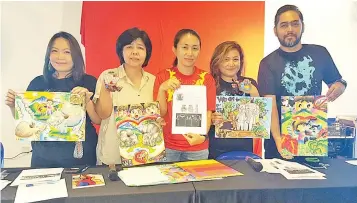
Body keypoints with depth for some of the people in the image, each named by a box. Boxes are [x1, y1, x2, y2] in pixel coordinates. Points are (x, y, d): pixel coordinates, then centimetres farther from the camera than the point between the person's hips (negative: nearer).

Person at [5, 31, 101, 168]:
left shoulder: (88, 82, -3)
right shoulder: (38, 83, 4)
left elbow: (98, 121, -5)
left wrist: (87, 100, -21)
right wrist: (14, 106, -6)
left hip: (80, 154, -2)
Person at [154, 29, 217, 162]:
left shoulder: (207, 79, -1)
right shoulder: (163, 77, -2)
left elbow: (207, 115, -3)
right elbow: (160, 114, -5)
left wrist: (202, 136, -22)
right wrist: (162, 89, -21)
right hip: (168, 147, 0)